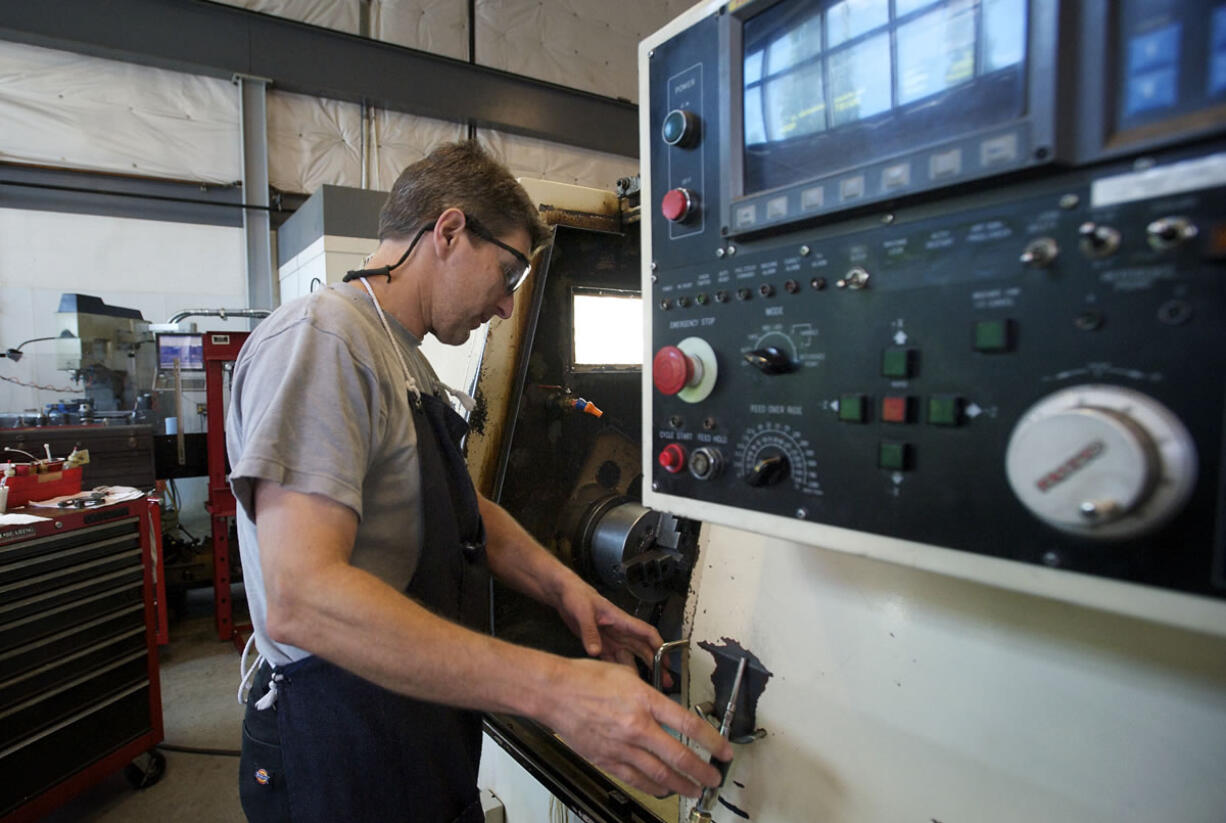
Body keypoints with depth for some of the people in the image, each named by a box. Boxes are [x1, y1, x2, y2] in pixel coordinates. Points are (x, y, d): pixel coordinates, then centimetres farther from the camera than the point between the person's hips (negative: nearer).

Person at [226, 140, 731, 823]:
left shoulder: (410, 361, 12)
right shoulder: (319, 338, -21)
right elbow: (301, 598, -31)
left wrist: (560, 584, -2)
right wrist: (554, 689, -35)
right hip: (346, 747, -8)